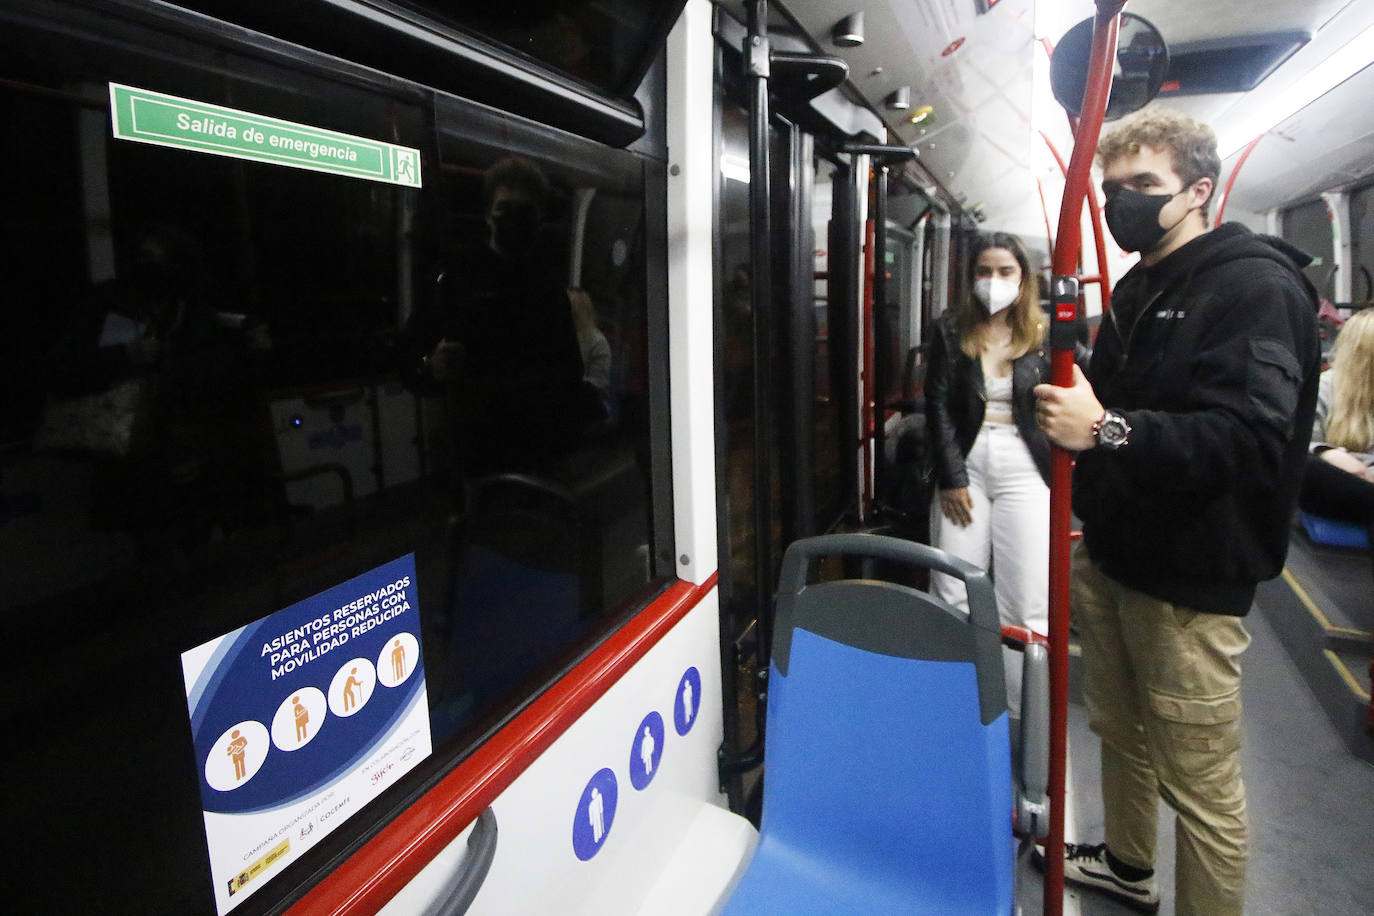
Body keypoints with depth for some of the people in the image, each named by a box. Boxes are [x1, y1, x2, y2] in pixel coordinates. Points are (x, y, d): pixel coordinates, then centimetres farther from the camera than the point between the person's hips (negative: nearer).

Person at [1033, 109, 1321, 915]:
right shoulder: (1137, 290, 15)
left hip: (1189, 579, -9)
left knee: (1200, 782, 2)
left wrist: (1109, 429, -37)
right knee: (1120, 731, 24)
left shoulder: (1256, 288, -14)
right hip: (1112, 558, 9)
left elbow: (1252, 438, -27)